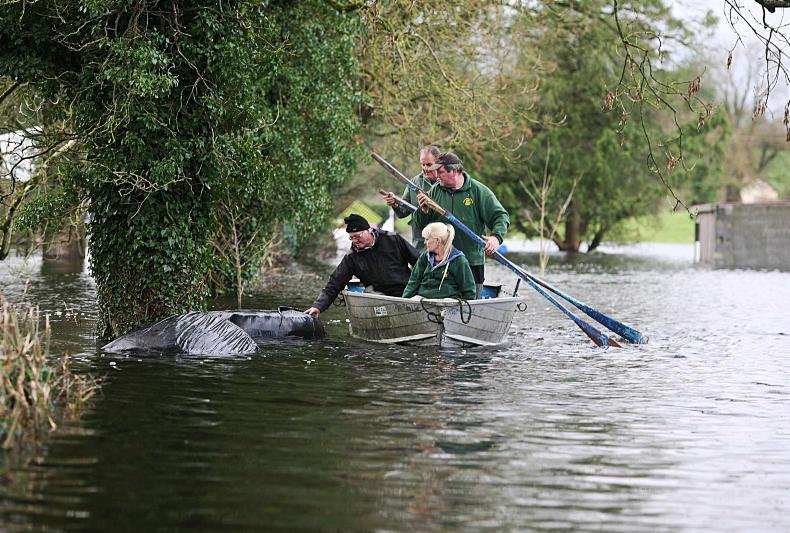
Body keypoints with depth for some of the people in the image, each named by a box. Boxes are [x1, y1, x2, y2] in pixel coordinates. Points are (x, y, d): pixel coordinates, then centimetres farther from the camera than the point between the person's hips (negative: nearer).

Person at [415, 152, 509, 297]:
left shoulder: (479, 191, -3)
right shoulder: (435, 191, 6)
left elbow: (501, 217, -3)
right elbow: (422, 224, 11)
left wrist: (496, 237, -21)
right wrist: (424, 211, -12)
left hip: (472, 261, -3)